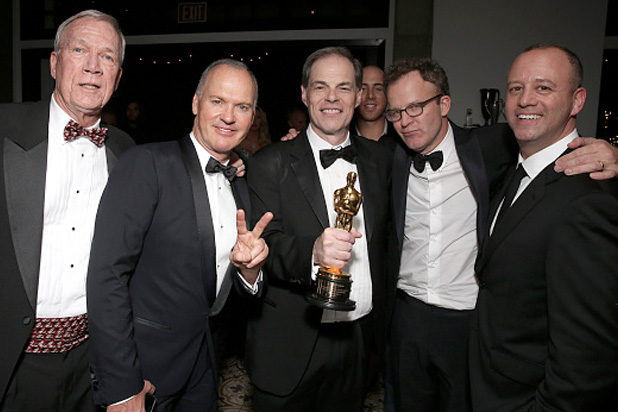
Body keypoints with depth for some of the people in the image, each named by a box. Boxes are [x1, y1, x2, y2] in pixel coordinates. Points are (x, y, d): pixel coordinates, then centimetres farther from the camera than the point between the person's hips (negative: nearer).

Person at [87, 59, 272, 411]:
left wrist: (249, 267, -13)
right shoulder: (148, 164, -15)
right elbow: (107, 274, -20)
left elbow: (244, 289, 10)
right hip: (143, 361, -6)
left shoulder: (240, 187, 6)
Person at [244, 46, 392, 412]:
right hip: (290, 346, -3)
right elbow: (265, 244, -16)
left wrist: (380, 311, 9)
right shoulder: (271, 164, -8)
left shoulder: (378, 159, 5)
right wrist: (313, 251, -35)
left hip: (358, 339, 4)